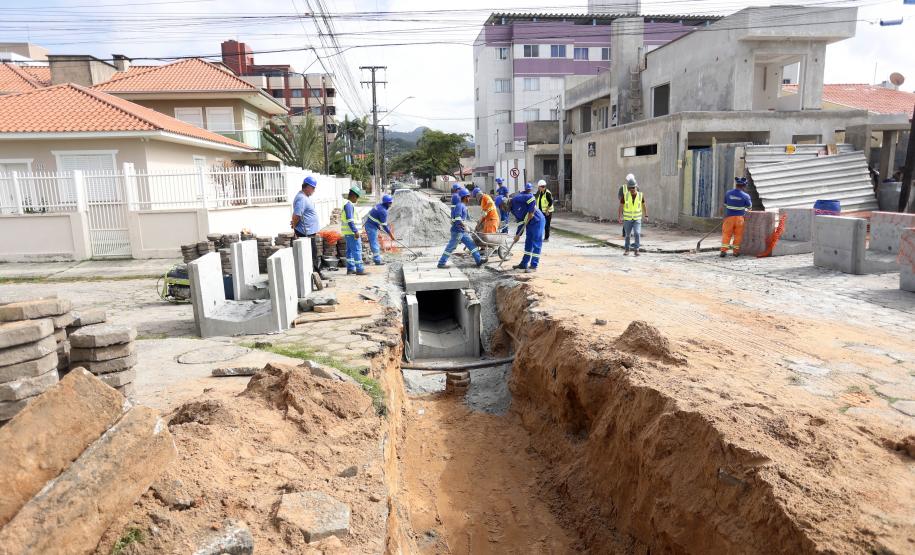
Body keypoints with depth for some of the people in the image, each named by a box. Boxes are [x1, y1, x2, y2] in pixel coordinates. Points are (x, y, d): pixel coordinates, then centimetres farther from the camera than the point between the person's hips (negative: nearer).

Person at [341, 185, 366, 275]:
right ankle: (359, 269, -6)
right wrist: (355, 231, -23)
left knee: (350, 250, 14)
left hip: (347, 232, 10)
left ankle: (350, 269, 19)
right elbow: (349, 219, -23)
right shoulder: (349, 204, -17)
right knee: (357, 249, -7)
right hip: (351, 232, -10)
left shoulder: (346, 203, 15)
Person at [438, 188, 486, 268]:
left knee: (471, 244, 9)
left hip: (462, 231, 10)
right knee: (451, 247, -1)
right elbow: (457, 219, -26)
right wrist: (465, 226, -21)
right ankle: (441, 263, 7)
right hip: (457, 231, -10)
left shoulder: (463, 206, 14)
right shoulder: (459, 205, -16)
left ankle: (478, 260, 12)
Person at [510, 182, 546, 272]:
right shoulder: (513, 209, 12)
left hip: (537, 221, -10)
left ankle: (534, 266, -2)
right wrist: (518, 234, 12)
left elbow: (531, 198, -25)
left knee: (536, 243, -5)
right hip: (529, 223, 10)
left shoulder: (516, 199, -15)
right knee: (528, 243, 15)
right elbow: (521, 221, 16)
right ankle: (524, 264, 24)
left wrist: (531, 212, -21)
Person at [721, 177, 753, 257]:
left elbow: (725, 204, 10)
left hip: (729, 217, 1)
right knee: (738, 235, 8)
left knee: (726, 234, 3)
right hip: (739, 217, -1)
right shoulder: (745, 196, -5)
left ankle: (723, 250, -6)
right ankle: (736, 251, 12)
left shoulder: (728, 193, -1)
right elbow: (749, 207, 9)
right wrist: (745, 210, 31)